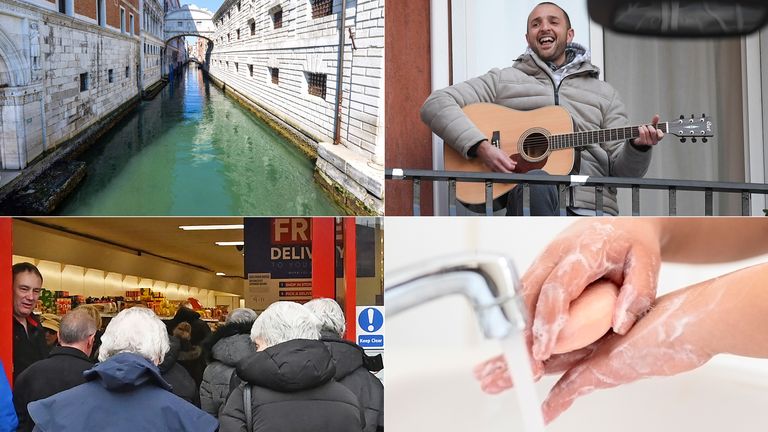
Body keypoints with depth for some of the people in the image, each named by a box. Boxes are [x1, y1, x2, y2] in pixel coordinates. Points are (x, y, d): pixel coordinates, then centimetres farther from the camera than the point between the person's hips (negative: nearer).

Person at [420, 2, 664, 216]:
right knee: (537, 183, -39)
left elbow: (623, 170, 18)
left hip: (590, 209, 2)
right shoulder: (503, 81, 15)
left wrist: (638, 147, -7)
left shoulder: (603, 93, 23)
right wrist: (481, 147, -11)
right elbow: (435, 105, 4)